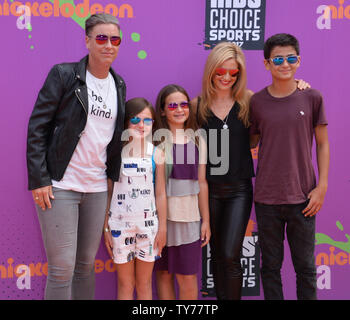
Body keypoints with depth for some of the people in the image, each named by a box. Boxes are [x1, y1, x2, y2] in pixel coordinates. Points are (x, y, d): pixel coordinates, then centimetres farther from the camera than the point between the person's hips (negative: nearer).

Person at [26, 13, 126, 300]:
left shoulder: (119, 85, 11)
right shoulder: (63, 75, -5)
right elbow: (37, 127, -8)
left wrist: (114, 179, 13)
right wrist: (39, 179, -13)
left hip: (97, 187, 5)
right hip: (60, 186, -5)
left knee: (87, 264, 13)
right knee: (62, 268, -3)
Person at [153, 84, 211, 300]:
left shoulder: (197, 140, 9)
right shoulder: (156, 139, 1)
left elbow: (201, 183, 10)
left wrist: (206, 220, 9)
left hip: (189, 217, 2)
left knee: (188, 276, 0)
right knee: (164, 273, 7)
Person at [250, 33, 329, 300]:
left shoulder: (312, 98, 0)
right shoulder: (257, 102, 1)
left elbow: (323, 143, 4)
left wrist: (322, 186, -2)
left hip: (303, 198, 0)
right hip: (267, 198, 1)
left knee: (306, 267, 9)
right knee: (270, 266, 11)